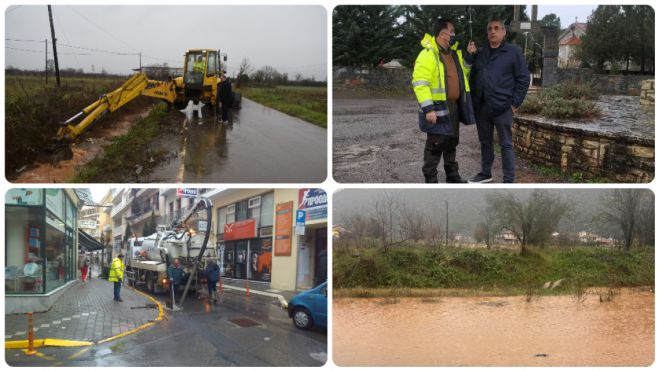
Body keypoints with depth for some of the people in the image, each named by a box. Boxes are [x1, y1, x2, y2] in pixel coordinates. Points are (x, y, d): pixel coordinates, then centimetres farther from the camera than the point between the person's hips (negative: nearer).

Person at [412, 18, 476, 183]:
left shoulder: (454, 53, 12)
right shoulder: (428, 54, -15)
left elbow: (462, 73, 28)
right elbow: (420, 83, -21)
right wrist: (428, 108, -26)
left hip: (453, 106, 8)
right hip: (437, 108, -8)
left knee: (452, 142, 17)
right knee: (435, 144, -3)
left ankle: (452, 175, 30)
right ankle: (430, 179, 6)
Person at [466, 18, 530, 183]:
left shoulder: (513, 52, -1)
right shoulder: (480, 53, 13)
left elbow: (523, 79, -3)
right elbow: (472, 76, 17)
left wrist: (515, 103, -6)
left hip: (502, 108, -5)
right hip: (481, 107, 5)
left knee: (506, 144, 0)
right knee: (485, 142, 15)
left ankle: (509, 180, 4)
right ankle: (485, 173, 28)